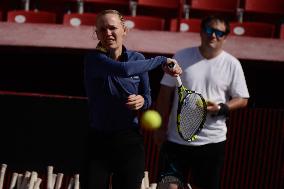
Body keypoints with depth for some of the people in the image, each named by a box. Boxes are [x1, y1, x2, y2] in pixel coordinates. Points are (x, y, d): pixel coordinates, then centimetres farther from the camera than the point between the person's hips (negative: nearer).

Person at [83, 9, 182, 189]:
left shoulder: (137, 59, 3)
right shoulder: (94, 59, -11)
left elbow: (148, 97, 9)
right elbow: (124, 69, -29)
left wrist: (142, 101, -15)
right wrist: (161, 60, -21)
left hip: (130, 141, 3)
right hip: (99, 141, -3)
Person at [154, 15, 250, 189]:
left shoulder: (232, 64, -1)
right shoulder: (181, 57, 1)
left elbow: (242, 100, 3)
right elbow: (165, 93, 5)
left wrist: (221, 108, -16)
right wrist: (161, 128, 3)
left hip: (212, 141, -1)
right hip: (176, 139, 1)